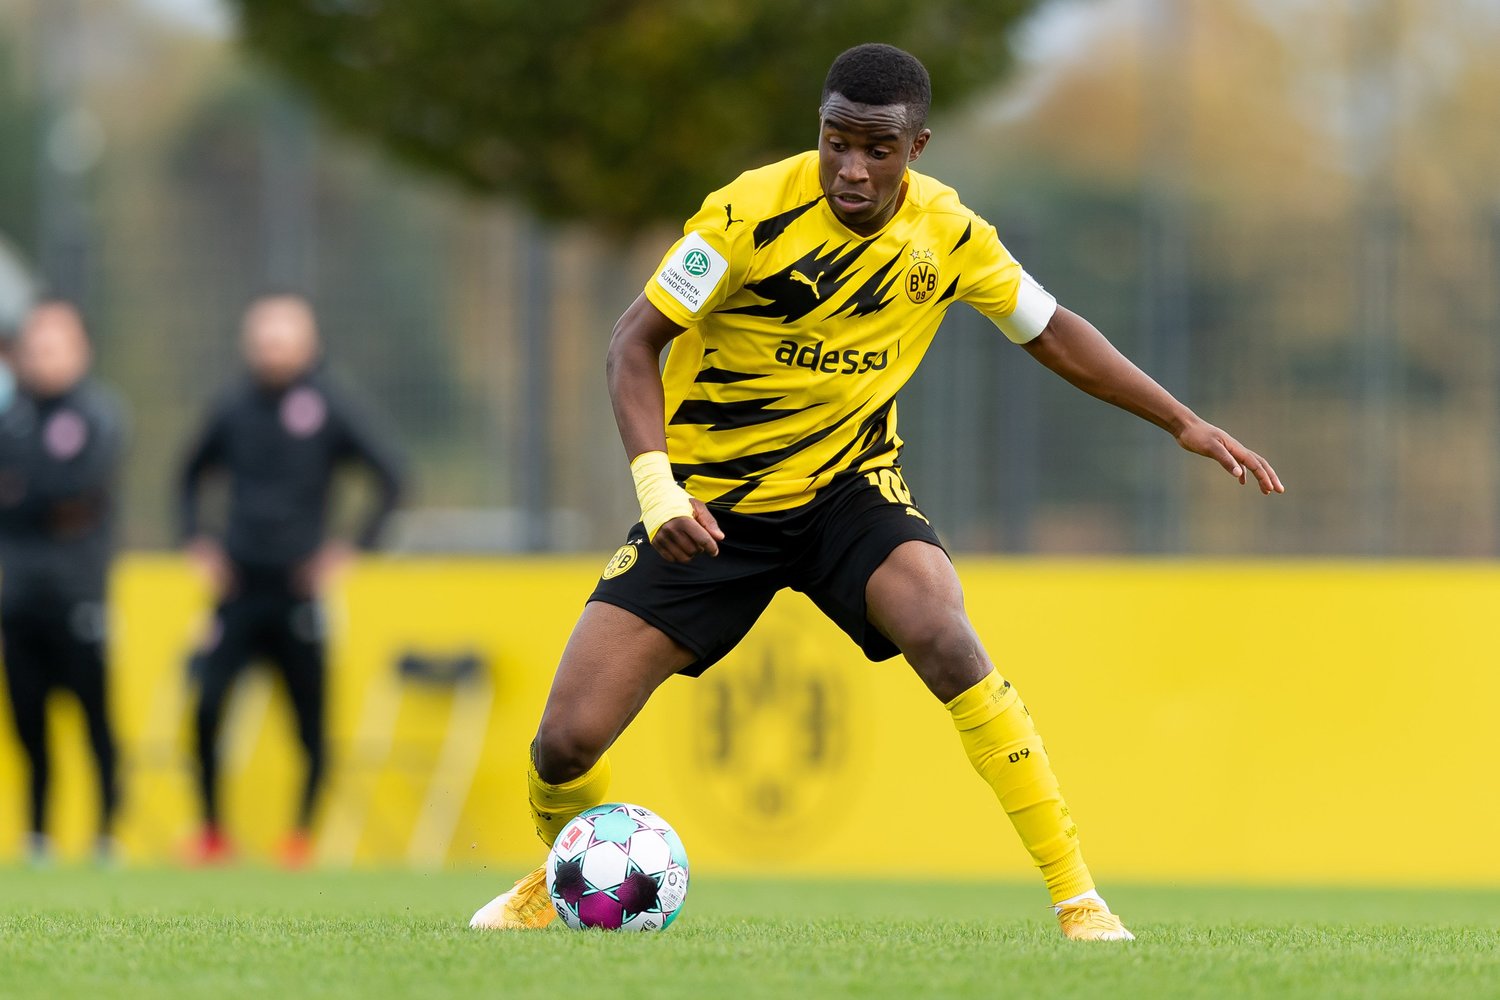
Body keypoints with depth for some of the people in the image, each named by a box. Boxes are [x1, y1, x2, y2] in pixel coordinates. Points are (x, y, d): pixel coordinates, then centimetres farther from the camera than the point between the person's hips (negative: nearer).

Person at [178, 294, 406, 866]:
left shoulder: (326, 409, -2)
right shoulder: (235, 410, 7)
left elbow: (390, 477, -1)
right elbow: (191, 476, 23)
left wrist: (349, 551, -5)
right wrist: (198, 544, 11)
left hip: (299, 588, -2)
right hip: (239, 588, 2)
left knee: (310, 721, 0)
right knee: (206, 705, -9)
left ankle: (303, 834, 15)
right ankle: (212, 833, 2)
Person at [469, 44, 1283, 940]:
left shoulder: (948, 233, -8)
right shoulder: (754, 212, -19)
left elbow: (1049, 330, 9)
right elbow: (635, 344, -15)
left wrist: (1185, 424, 6)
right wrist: (657, 484, -29)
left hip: (849, 489, 1)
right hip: (708, 505, -1)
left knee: (942, 637, -31)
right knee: (568, 740, -11)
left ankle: (1079, 898, -24)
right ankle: (561, 889, 25)